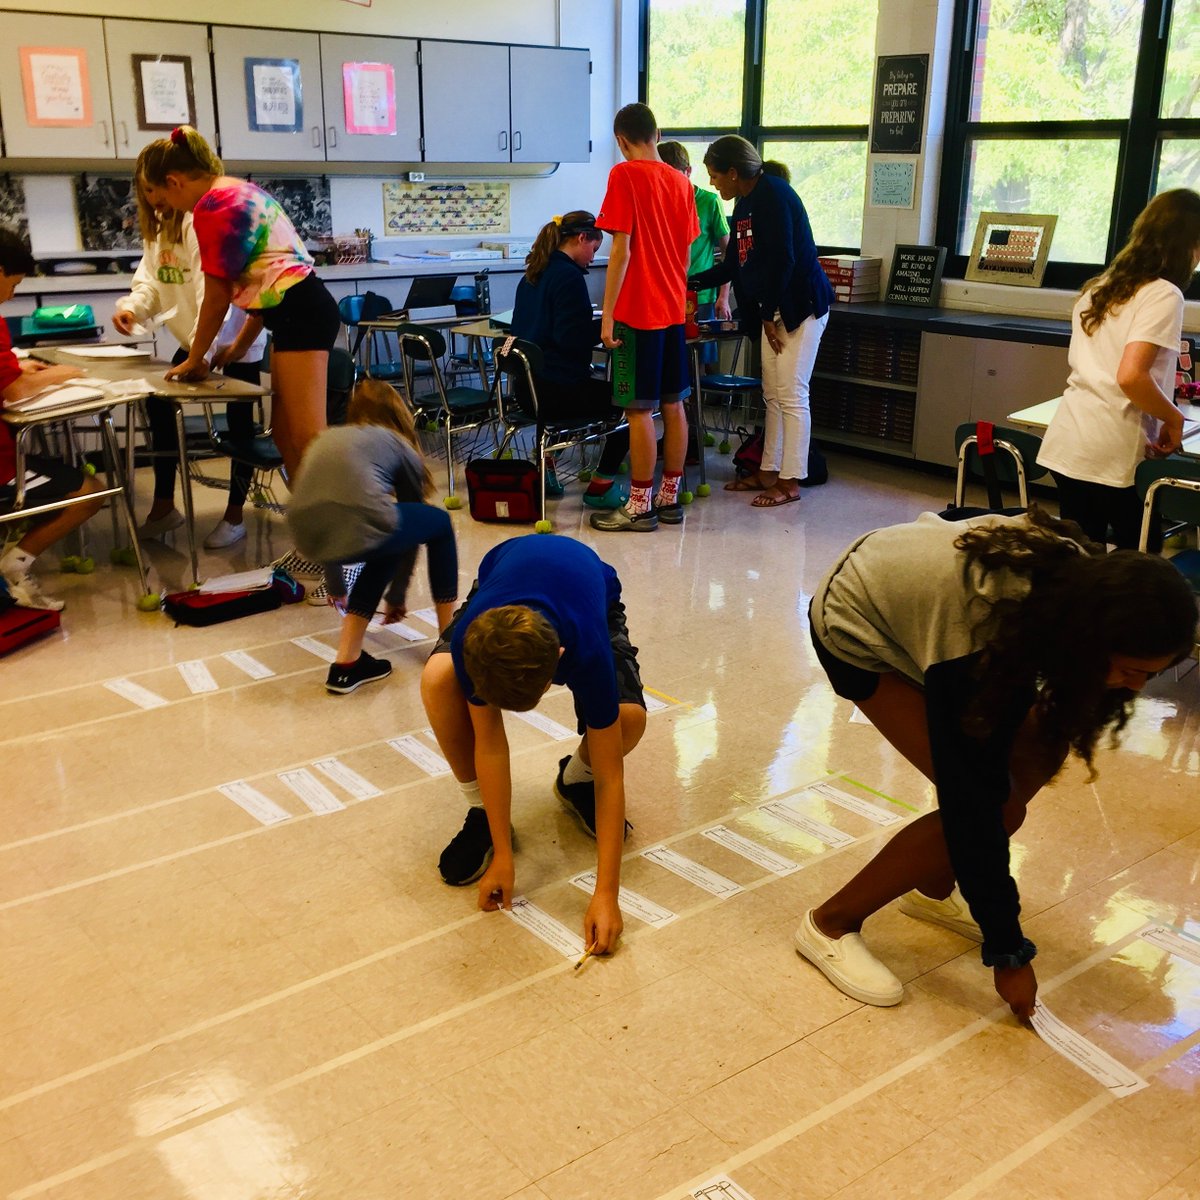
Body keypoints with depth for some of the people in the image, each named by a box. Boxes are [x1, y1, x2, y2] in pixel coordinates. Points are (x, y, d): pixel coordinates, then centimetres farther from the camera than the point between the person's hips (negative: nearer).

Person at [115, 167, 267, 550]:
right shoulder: (156, 228, 8)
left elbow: (213, 289, -30)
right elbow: (150, 281, 5)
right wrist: (131, 307, -17)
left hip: (235, 338, -9)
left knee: (239, 421, -1)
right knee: (159, 402, 5)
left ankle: (235, 516, 10)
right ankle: (163, 506, 16)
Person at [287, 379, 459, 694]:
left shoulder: (326, 439, 36)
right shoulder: (400, 445, 26)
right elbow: (413, 525, 35)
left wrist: (336, 589, 59)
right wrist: (397, 595, 48)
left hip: (307, 537, 5)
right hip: (356, 529, -5)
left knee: (386, 547, 34)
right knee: (438, 522, 26)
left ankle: (347, 664, 23)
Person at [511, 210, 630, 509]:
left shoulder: (532, 274, 13)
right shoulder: (569, 276, -15)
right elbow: (574, 338, -22)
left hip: (528, 387, 10)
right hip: (557, 391, -10)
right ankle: (600, 484, 5)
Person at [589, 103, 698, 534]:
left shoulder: (625, 175, -9)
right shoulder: (680, 181, 10)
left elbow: (621, 248, -15)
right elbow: (687, 251, 14)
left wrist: (607, 315, -12)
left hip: (637, 310, -7)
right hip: (673, 308, 7)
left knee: (640, 409, -3)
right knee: (673, 404, 10)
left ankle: (639, 507, 2)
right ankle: (670, 498, 19)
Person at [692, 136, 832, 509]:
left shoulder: (773, 195, -15)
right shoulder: (745, 204, 14)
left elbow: (782, 260, -21)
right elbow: (733, 265, 21)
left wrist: (769, 314, -17)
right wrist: (692, 283, 21)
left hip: (800, 306, -9)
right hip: (774, 309, 10)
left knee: (791, 395, -6)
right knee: (772, 394, 12)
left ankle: (790, 481, -1)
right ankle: (769, 471, 20)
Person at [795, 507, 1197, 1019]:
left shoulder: (1083, 575, -20)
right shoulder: (971, 656, -39)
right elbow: (972, 807, -30)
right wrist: (1008, 954, -22)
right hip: (857, 628, -8)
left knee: (1037, 746, -4)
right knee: (996, 805, -16)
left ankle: (931, 887, 17)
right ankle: (831, 923, -2)